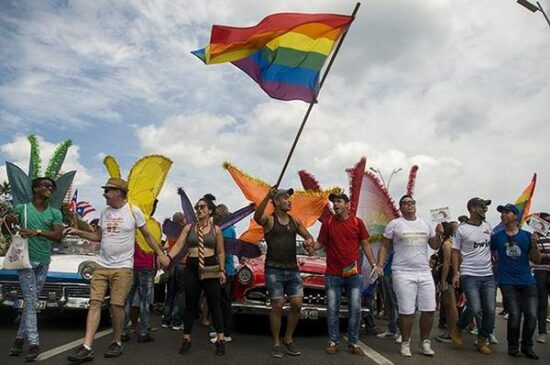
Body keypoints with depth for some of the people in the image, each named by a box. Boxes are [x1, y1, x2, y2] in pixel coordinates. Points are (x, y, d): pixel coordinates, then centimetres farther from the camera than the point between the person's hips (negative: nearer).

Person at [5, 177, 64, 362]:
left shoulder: (55, 213, 6)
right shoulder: (22, 208, 3)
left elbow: (58, 235, -6)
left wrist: (36, 232, -20)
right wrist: (8, 222, -13)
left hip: (44, 261, 3)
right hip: (26, 259, -2)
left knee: (31, 301, 8)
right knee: (30, 301, -6)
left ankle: (20, 337, 19)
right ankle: (34, 343, -5)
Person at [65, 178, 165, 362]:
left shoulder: (134, 211, -5)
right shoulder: (104, 212, 9)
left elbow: (147, 235, 2)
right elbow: (99, 236, 17)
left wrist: (160, 253, -1)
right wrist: (78, 232, 6)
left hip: (123, 267, -4)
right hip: (101, 265, 5)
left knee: (117, 306, -1)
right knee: (94, 303, -2)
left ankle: (117, 343, 17)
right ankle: (87, 347, 0)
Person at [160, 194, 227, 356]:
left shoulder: (216, 229, 3)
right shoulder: (189, 228, 5)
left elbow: (221, 252, 5)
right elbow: (178, 245, -6)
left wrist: (222, 270, -2)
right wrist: (168, 257, -23)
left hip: (210, 268, -1)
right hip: (191, 268, 2)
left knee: (214, 304, 2)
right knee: (190, 304, 7)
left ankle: (220, 339, 9)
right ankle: (186, 339, 18)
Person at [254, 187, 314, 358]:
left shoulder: (295, 220, 10)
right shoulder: (269, 220, -7)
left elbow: (309, 236, 15)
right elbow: (256, 217, -30)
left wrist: (309, 241, -11)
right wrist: (267, 197, -45)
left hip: (293, 269, 5)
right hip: (274, 270, -5)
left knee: (297, 305, 3)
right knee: (277, 307, -1)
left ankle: (288, 340, 21)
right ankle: (276, 344, 15)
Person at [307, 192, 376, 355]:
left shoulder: (357, 222, 2)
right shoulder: (327, 222, 1)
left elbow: (365, 245, 7)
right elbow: (321, 242, 7)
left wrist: (374, 264, 2)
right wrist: (313, 246, -16)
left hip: (354, 274, 0)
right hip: (333, 275, 0)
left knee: (355, 309, 4)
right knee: (333, 309, 4)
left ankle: (353, 343, 17)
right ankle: (333, 342, 18)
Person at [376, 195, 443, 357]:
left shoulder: (425, 224, 14)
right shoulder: (394, 224, 0)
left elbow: (435, 246, 19)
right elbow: (384, 246, 1)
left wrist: (438, 234, 0)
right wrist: (379, 265, -10)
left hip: (425, 273, 5)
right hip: (403, 273, -4)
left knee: (429, 310, 5)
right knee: (406, 311, -2)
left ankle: (424, 341, 24)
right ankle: (406, 343, 15)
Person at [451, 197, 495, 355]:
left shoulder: (487, 226, 11)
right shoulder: (461, 228, -3)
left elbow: (493, 247, 18)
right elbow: (455, 252, -1)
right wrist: (456, 273, -7)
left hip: (488, 275, 5)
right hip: (469, 275, -5)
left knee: (490, 311, 2)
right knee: (475, 309, -14)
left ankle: (483, 340, 21)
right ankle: (457, 329, 13)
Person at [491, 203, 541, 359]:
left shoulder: (527, 236, 6)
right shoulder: (496, 237, 4)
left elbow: (536, 260, 7)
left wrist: (535, 245, -9)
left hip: (527, 281, 2)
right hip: (508, 282, -1)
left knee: (531, 315, -3)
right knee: (515, 314, -8)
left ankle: (527, 346, 19)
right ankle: (513, 347, 12)